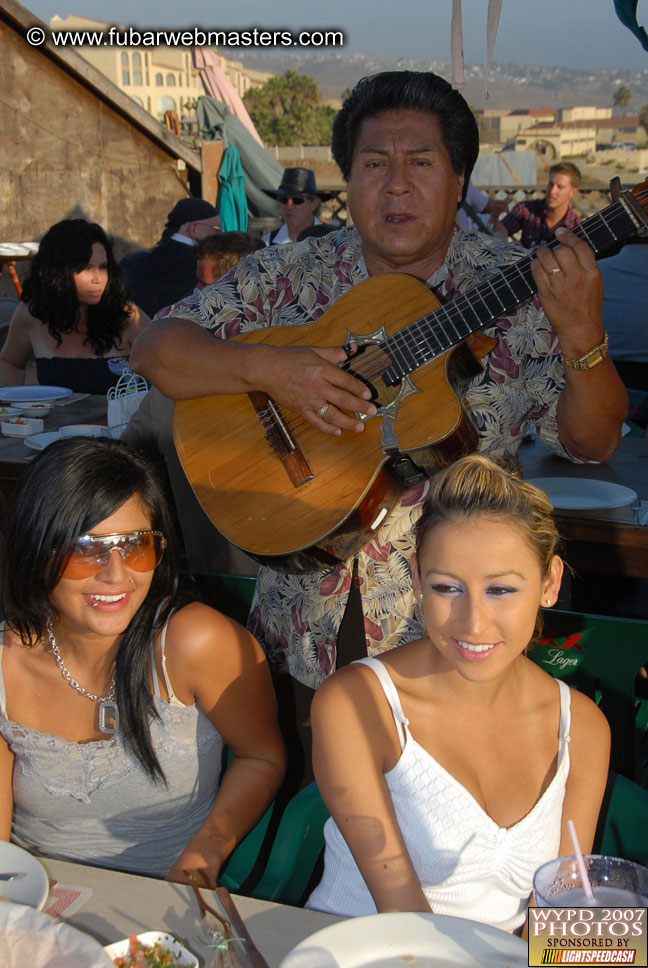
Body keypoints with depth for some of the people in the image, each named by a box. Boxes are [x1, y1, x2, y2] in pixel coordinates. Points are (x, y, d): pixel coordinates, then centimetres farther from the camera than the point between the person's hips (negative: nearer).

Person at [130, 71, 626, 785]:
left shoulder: (516, 289, -5)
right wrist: (265, 366, -22)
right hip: (306, 615, 1)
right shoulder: (290, 276, -2)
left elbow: (592, 441, -7)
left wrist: (581, 330, -25)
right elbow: (154, 350, -5)